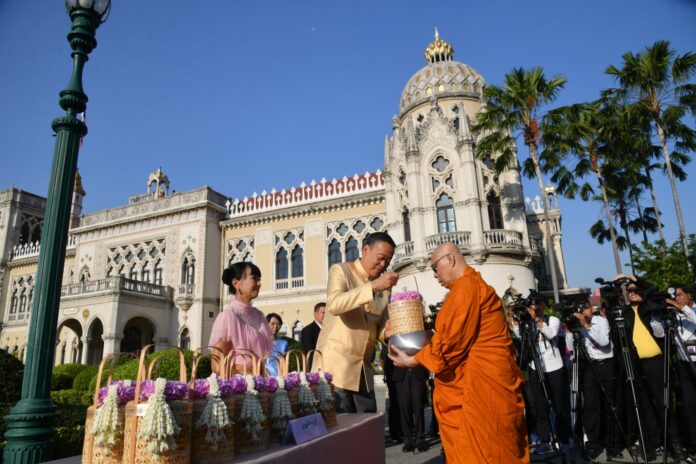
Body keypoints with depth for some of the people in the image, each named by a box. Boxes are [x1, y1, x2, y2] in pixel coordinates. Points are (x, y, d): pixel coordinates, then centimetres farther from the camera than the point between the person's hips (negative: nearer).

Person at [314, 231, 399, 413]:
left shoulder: (383, 285, 13)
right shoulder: (340, 271, -3)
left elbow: (380, 329, 11)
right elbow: (334, 304, -24)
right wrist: (373, 286, -28)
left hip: (363, 369, 6)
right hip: (336, 365, -6)